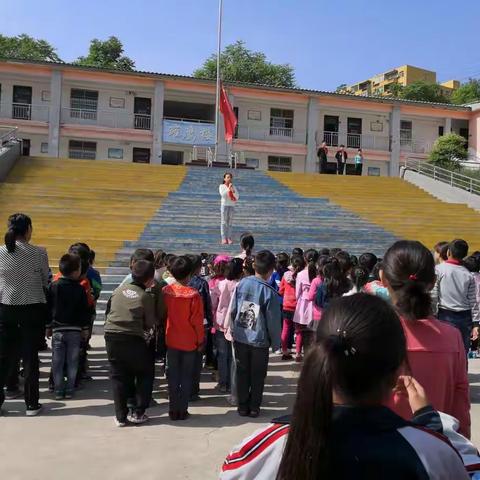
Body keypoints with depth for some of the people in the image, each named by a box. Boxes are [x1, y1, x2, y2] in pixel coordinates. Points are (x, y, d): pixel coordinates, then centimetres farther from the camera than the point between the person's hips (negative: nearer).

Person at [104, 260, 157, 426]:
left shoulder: (119, 289, 6)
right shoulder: (146, 297, -6)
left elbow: (108, 311, 14)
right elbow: (150, 324, 0)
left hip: (111, 336, 4)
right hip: (133, 339, -4)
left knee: (118, 376, 14)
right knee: (145, 374, 16)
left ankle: (121, 416, 17)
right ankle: (137, 413, 14)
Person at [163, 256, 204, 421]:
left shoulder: (166, 291, -7)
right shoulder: (193, 294, -16)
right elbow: (197, 320, -11)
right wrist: (200, 340, 1)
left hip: (172, 341, 3)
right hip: (189, 342, -2)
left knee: (173, 376, 13)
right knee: (186, 377, 10)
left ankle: (173, 410, 16)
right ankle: (183, 410, 13)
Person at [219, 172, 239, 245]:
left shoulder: (233, 187, 8)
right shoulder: (222, 186, -1)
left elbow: (237, 197, 0)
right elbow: (222, 194, -17)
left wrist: (233, 190, -15)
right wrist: (228, 188, -20)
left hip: (232, 206, 3)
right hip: (224, 205, -3)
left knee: (230, 222, 4)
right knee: (224, 222, -1)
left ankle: (229, 238, 5)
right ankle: (224, 238, 0)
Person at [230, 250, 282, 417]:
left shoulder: (242, 284, -6)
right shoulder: (269, 292, -17)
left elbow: (233, 310, 1)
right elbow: (273, 321, -11)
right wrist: (276, 342, 2)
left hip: (240, 337, 3)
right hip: (260, 341, -3)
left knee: (242, 373, 15)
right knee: (257, 376, 13)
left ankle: (242, 406, 23)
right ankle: (254, 408, 21)